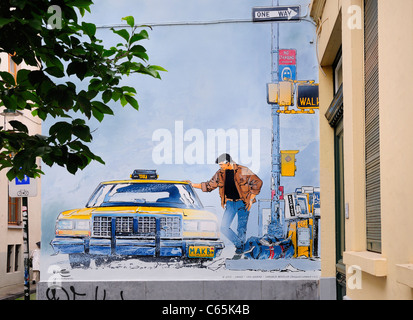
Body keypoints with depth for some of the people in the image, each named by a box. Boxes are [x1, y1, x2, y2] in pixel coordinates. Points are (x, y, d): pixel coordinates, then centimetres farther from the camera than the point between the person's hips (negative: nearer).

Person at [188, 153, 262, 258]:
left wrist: (251, 199, -9)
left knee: (241, 229, -1)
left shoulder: (242, 171, -11)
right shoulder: (220, 173, 3)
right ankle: (239, 244, 12)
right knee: (224, 227, -6)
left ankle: (239, 250, 16)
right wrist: (193, 185, 10)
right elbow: (210, 185, 14)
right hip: (230, 203, 5)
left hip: (243, 203, -4)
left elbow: (257, 182, -7)